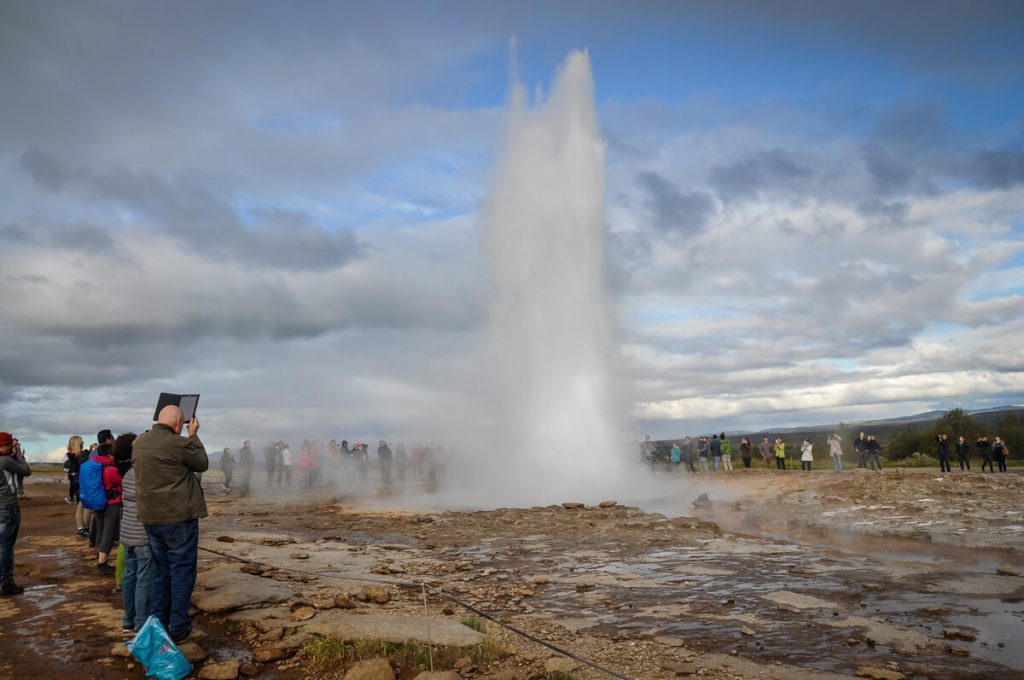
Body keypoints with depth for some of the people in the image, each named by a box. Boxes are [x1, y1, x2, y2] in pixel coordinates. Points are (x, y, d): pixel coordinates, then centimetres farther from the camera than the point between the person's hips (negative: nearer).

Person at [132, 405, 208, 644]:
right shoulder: (179, 443, -17)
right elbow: (203, 464, -3)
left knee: (160, 570, 18)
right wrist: (193, 436, 7)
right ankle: (178, 627, 8)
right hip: (179, 517, -7)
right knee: (182, 571, 4)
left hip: (150, 517, 7)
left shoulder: (139, 442, 4)